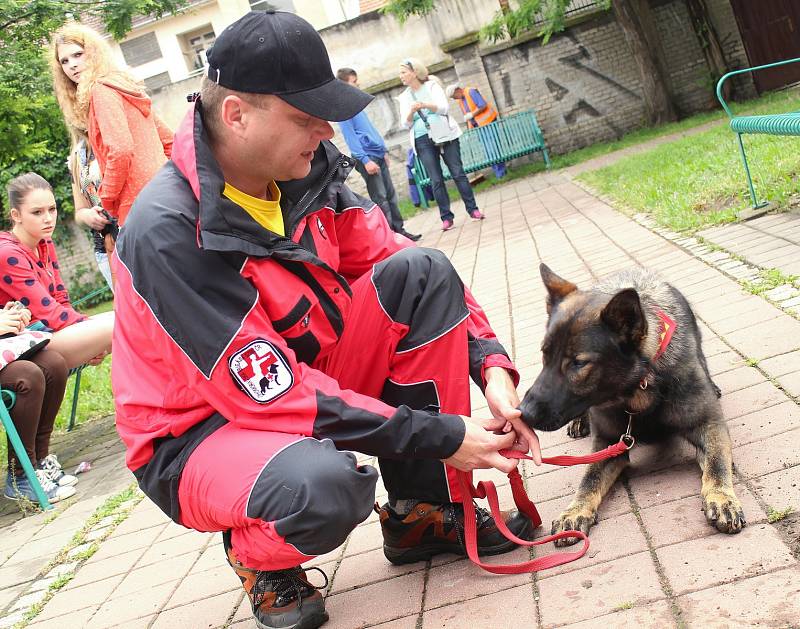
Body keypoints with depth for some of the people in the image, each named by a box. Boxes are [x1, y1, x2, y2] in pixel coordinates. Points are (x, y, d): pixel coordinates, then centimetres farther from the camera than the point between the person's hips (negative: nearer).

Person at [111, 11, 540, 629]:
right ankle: (261, 557, 0)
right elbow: (268, 392, -29)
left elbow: (392, 256, 0)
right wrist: (440, 436, -26)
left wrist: (491, 365, -15)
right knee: (324, 484, -40)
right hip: (197, 434, -6)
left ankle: (424, 514, -2)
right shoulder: (167, 232, -28)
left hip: (307, 376, 7)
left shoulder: (309, 173, -8)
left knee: (424, 273, -13)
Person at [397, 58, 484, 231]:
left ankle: (472, 209, 5)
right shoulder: (404, 97, 11)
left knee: (458, 173, -2)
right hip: (423, 141, 2)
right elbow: (406, 123, 2)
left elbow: (443, 107, -11)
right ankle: (446, 217, 1)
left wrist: (425, 105, -28)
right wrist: (412, 111, -19)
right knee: (436, 180, -2)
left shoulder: (432, 86, 3)